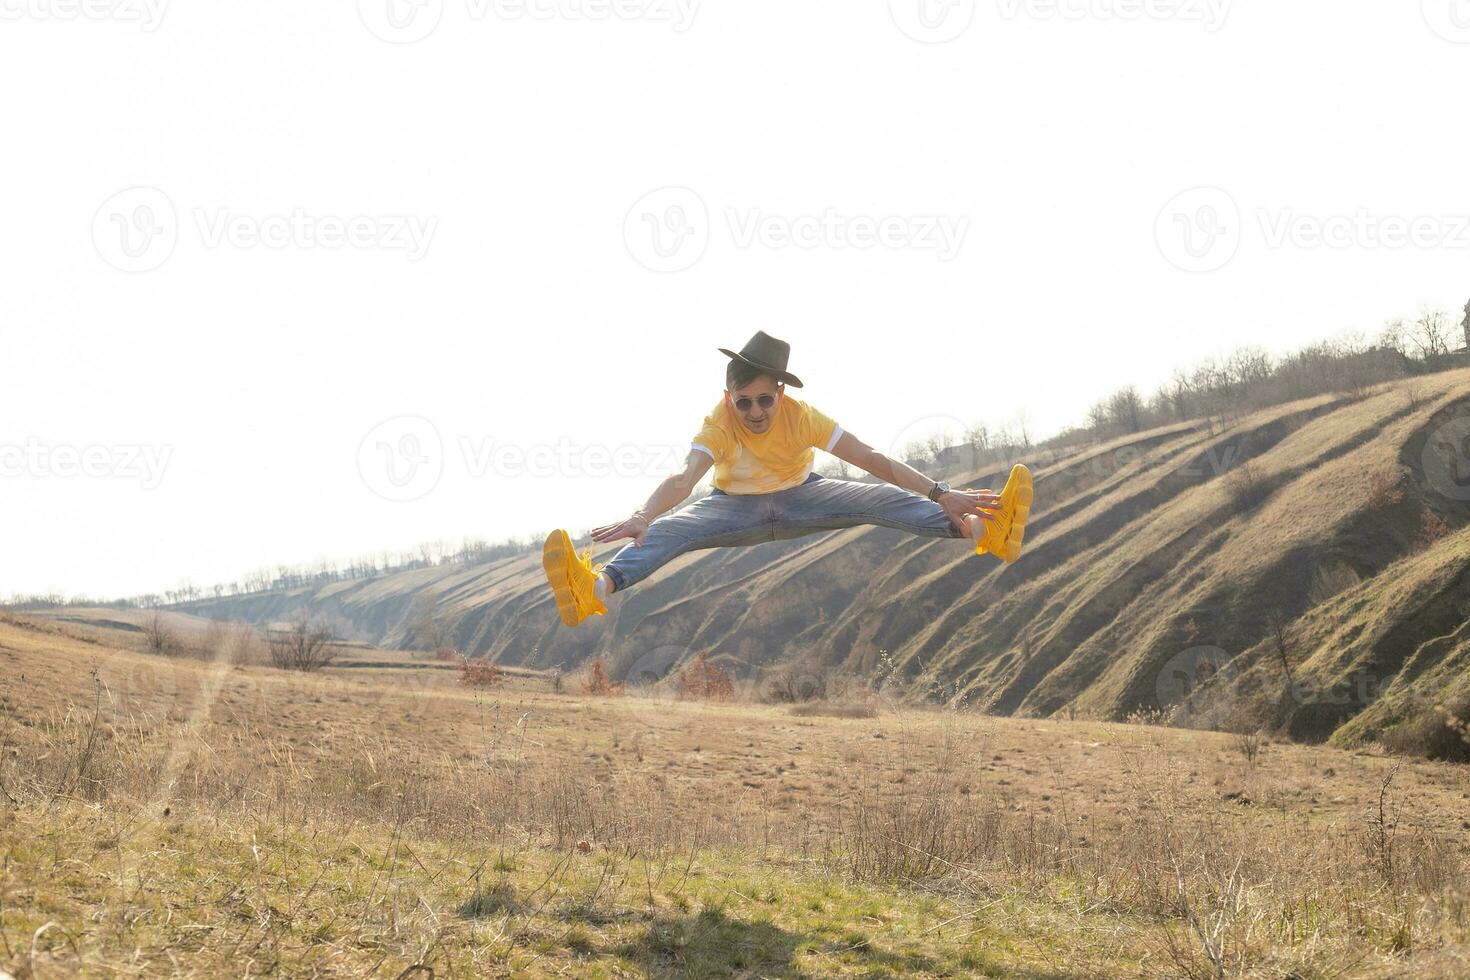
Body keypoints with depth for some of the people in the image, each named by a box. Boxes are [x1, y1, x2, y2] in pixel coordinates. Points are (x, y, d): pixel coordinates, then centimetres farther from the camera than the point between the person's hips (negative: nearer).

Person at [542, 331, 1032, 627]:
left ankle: (984, 530, -37)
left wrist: (940, 494, -33)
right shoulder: (717, 425, -26)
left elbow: (872, 459, -26)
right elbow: (685, 476, -43)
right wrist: (643, 516, -64)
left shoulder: (802, 416, -23)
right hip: (737, 508, -2)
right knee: (669, 531, -31)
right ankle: (599, 587, -58)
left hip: (800, 498, 2)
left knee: (882, 500, -21)